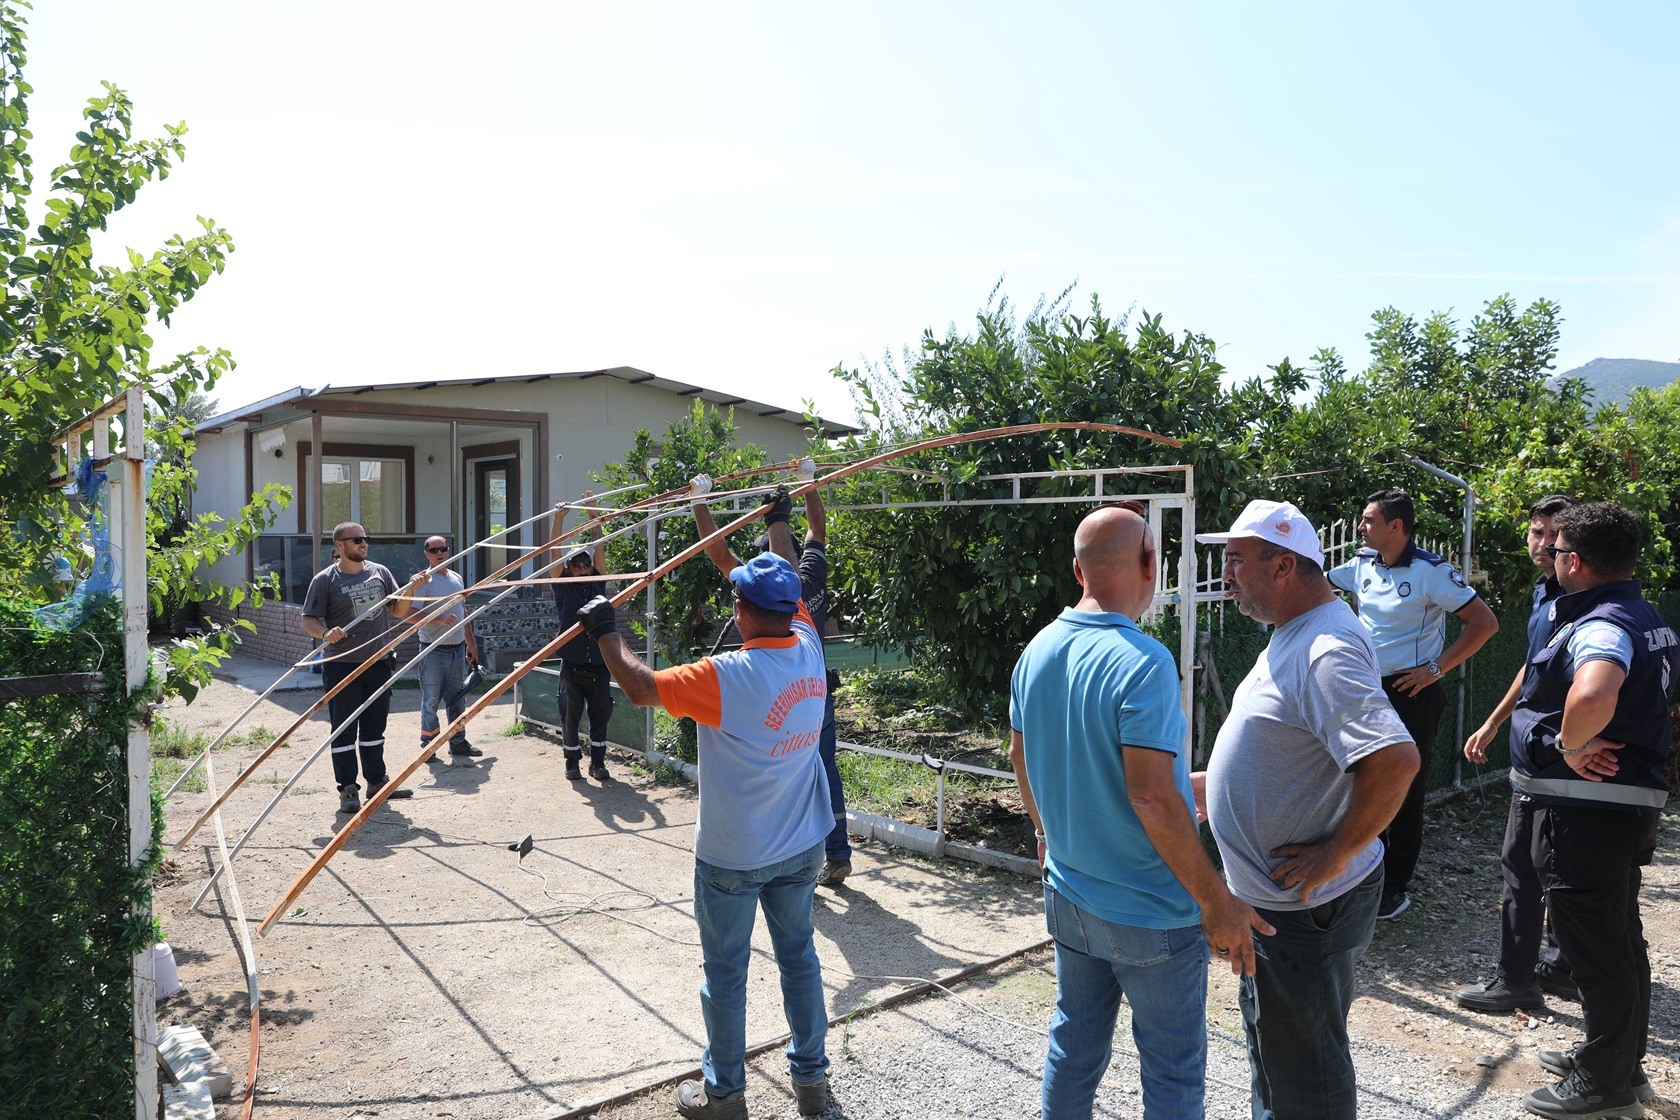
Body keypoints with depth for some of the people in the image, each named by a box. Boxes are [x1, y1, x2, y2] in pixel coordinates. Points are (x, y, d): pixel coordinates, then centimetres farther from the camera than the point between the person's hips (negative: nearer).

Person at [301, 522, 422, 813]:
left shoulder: (380, 572, 9)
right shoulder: (325, 580, -5)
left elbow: (399, 611, 11)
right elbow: (308, 621, -6)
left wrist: (411, 590, -7)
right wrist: (325, 632, -26)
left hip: (378, 663, 5)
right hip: (342, 666, -4)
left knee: (374, 726, 14)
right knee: (345, 730, 0)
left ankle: (377, 781, 25)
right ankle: (348, 789, 8)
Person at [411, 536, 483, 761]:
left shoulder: (456, 579, 13)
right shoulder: (423, 580, -8)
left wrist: (471, 643, 19)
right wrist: (440, 619, -28)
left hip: (458, 649, 6)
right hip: (433, 651, -6)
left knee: (458, 699, 12)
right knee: (430, 702, 0)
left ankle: (458, 743, 22)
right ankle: (428, 746, 10)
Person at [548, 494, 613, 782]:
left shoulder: (597, 584, 7)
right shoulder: (564, 587, 3)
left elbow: (599, 547, 2)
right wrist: (558, 519, -17)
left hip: (598, 665, 2)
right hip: (572, 665, -2)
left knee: (601, 715, 6)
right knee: (570, 717, 5)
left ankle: (597, 761, 18)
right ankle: (572, 761, 19)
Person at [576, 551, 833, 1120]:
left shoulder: (727, 676, -26)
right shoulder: (809, 650, -9)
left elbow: (640, 687, -17)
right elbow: (789, 595, 10)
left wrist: (606, 632, -2)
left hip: (733, 855, -5)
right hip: (802, 846, 6)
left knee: (725, 970, 12)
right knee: (799, 955, 19)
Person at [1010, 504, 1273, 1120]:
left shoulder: (1036, 652, -1)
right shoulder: (1143, 662, -24)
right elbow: (1151, 796, -28)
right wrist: (1216, 902, -20)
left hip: (1068, 895, 7)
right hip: (1149, 912, -7)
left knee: (1073, 1047, 22)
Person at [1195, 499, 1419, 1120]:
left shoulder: (1327, 651, -25)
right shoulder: (1294, 636, 9)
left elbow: (1395, 760, -36)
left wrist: (1335, 856, -27)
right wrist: (1208, 784, 16)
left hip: (1305, 907, -10)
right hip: (1275, 898, 10)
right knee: (1271, 1040, 27)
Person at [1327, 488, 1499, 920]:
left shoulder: (1431, 571, -14)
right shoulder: (1363, 564, 5)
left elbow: (1485, 622, -14)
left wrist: (1436, 669, -15)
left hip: (1410, 693, -6)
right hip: (1367, 689, 6)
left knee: (1404, 792, 3)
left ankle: (1396, 888, 15)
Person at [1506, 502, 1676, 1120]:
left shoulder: (1602, 626, -22)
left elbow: (1591, 696, -43)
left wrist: (1572, 746, -26)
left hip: (1587, 809, -11)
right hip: (1628, 799, 11)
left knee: (1595, 943, 1)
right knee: (1618, 938, 21)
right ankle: (1620, 1061, 36)